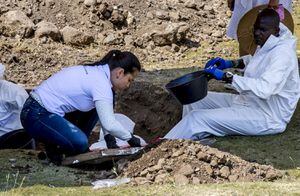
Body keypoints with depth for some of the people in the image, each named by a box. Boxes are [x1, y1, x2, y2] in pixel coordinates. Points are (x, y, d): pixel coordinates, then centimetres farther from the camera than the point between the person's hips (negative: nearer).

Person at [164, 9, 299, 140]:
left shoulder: (282, 54, -25)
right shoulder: (265, 45, 5)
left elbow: (264, 89, -39)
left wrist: (226, 76, -37)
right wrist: (230, 63, 11)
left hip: (267, 117, -10)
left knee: (197, 118, -20)